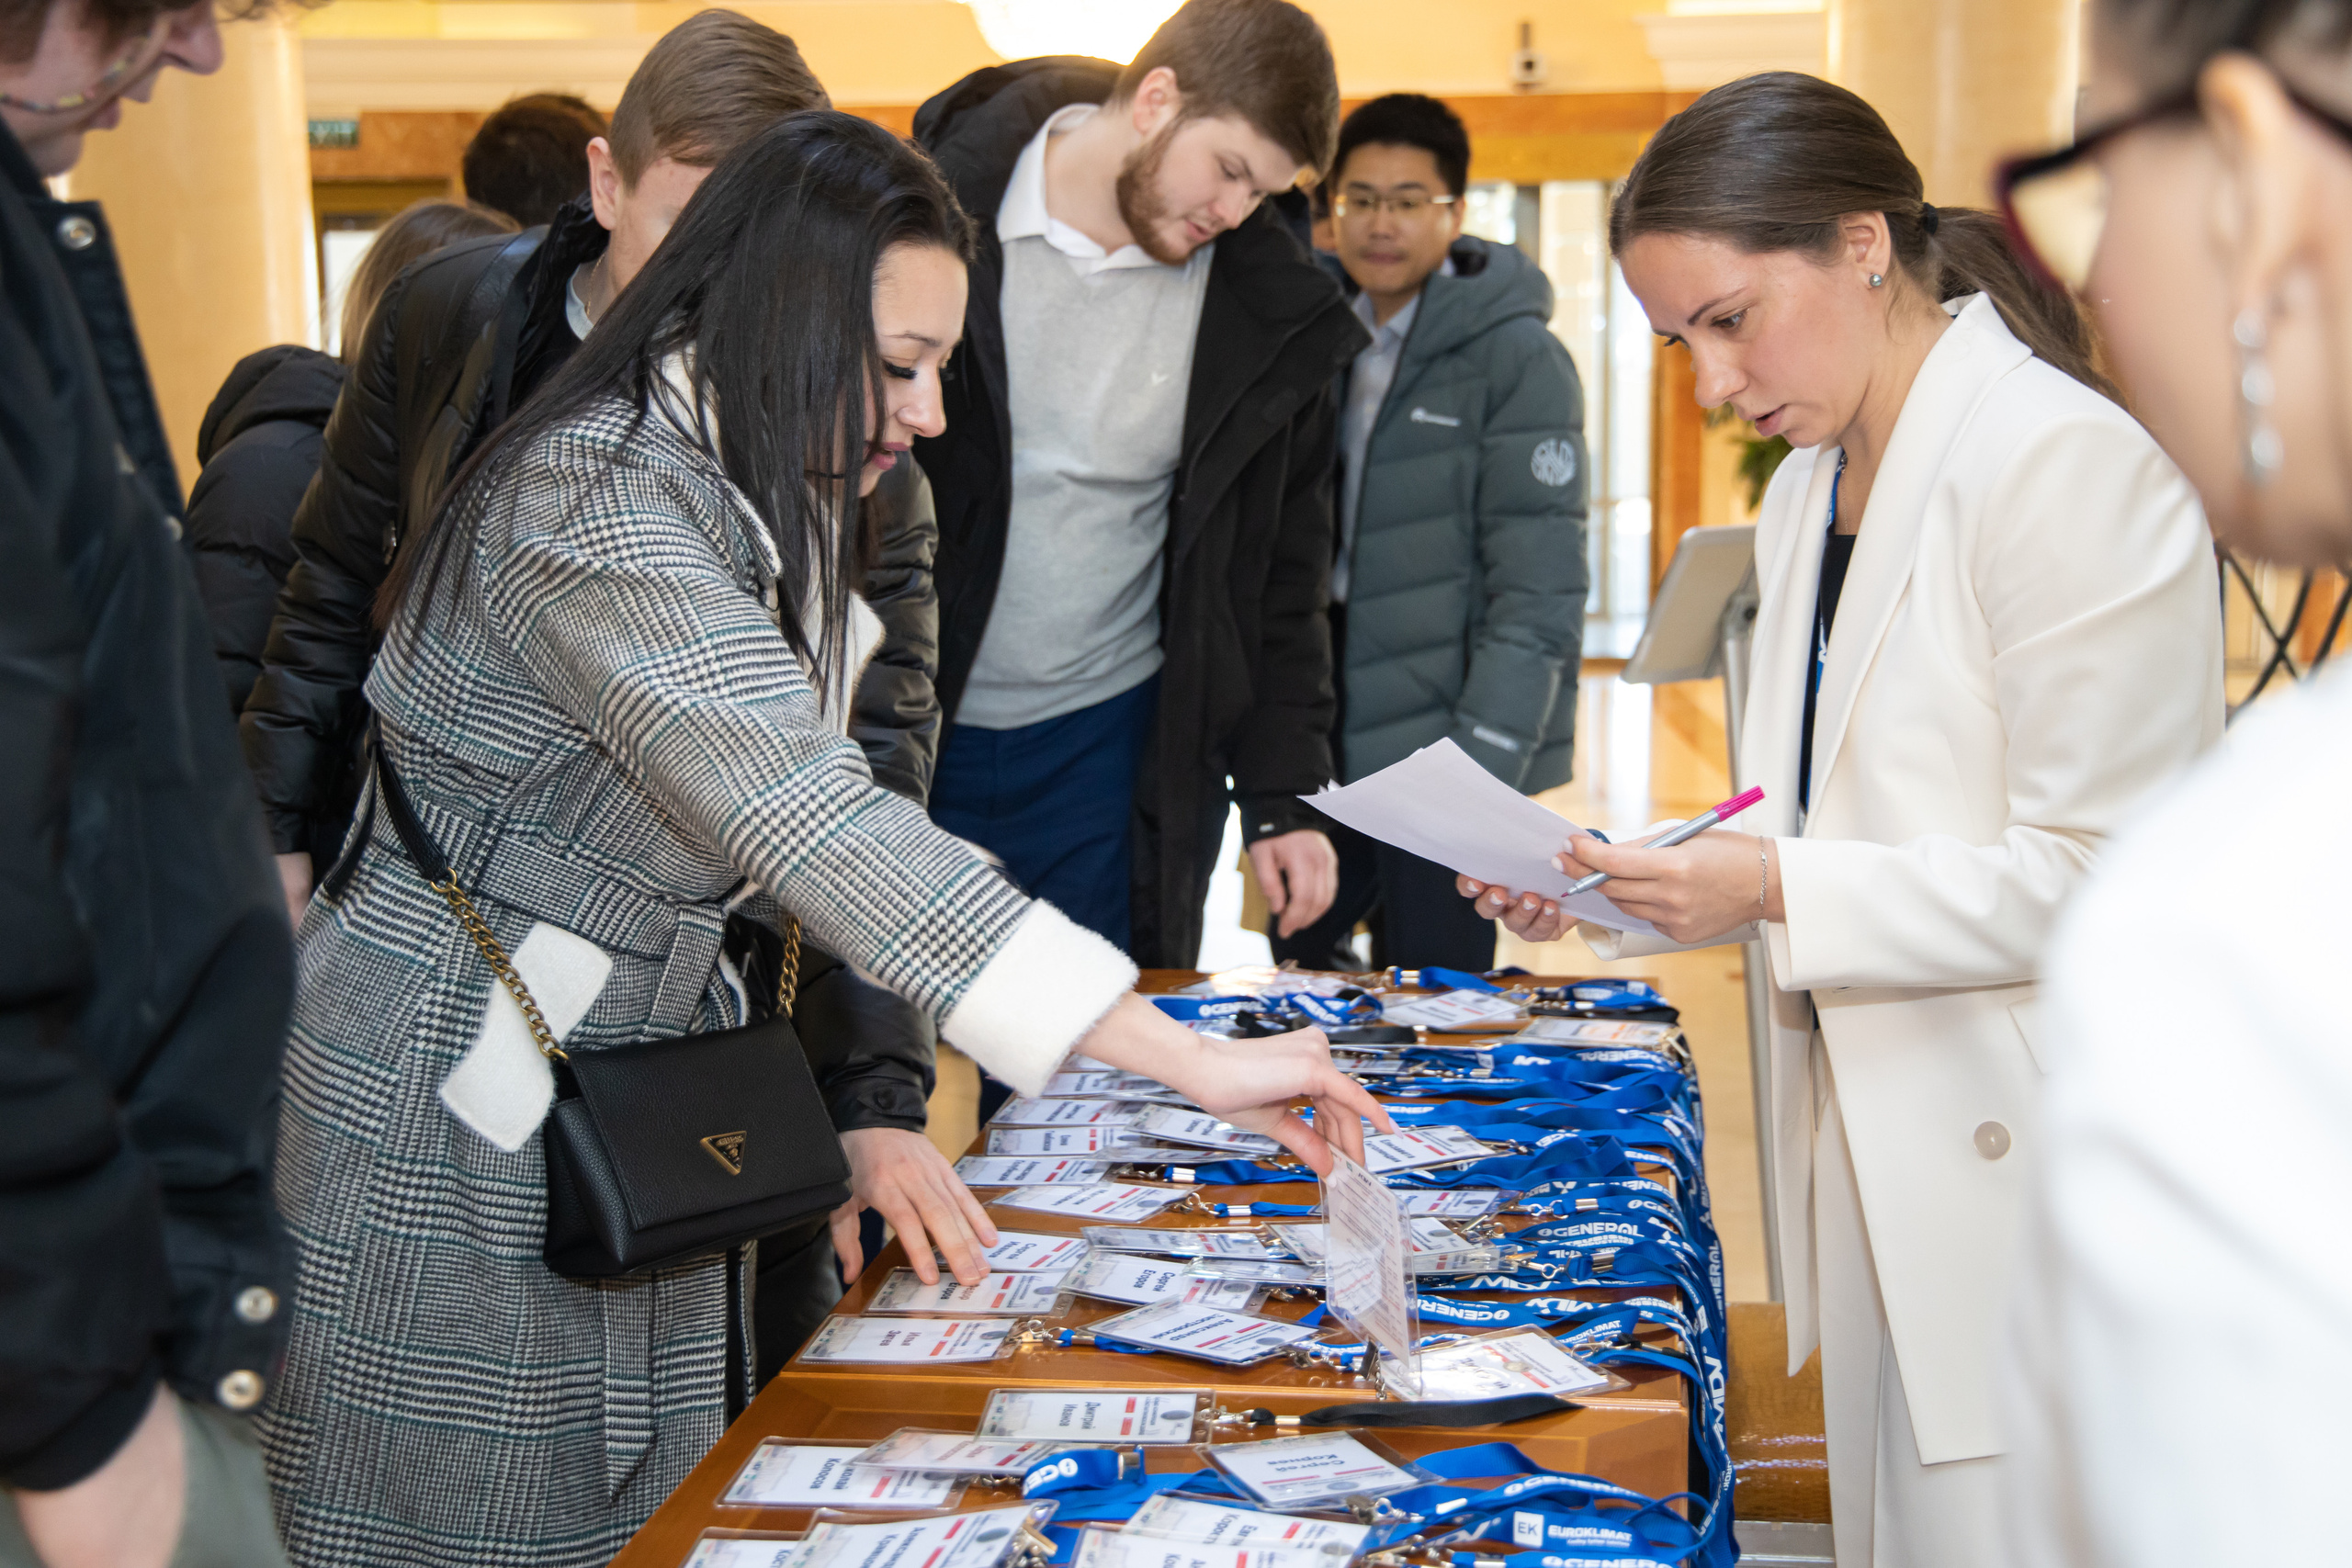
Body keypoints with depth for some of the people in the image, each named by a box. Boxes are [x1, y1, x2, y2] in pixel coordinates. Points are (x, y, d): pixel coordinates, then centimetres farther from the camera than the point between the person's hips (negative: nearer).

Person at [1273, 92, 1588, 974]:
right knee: (1299, 968, 13)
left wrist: (1481, 766, -19)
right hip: (1325, 736, 6)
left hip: (1444, 739, -6)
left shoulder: (1517, 356, -9)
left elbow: (1540, 591, -13)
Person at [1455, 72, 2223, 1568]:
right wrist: (1628, 886, 2)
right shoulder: (1808, 493, 12)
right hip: (1873, 1145, 8)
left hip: (2025, 1160, -8)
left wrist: (1776, 891, -22)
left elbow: (2105, 880, -19)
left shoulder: (2068, 465, -16)